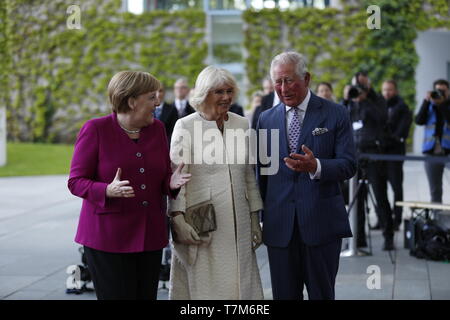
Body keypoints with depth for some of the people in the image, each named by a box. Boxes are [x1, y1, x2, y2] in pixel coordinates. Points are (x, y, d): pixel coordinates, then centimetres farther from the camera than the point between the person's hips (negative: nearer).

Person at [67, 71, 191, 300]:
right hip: (108, 237, -5)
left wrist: (172, 183, -9)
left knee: (146, 296, 5)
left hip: (149, 237, 5)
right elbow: (75, 181, -6)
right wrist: (108, 191, -25)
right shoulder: (95, 129, -6)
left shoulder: (157, 129, 9)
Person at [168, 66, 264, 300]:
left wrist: (255, 219, 14)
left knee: (240, 284, 5)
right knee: (202, 287, 0)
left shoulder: (242, 125, 11)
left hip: (238, 223, 4)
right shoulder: (185, 127, -3)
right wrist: (178, 218, -17)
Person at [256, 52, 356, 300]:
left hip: (322, 223, -3)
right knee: (284, 294, 9)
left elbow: (348, 165, -6)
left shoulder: (335, 114, -1)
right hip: (279, 225, 3)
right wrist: (260, 217, 15)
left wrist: (316, 166, -25)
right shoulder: (266, 119, 10)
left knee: (322, 293, 5)